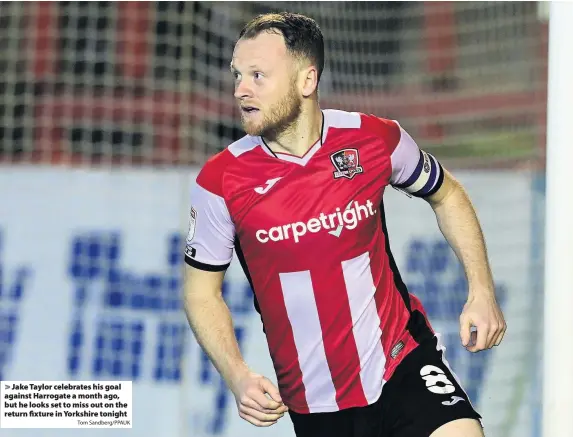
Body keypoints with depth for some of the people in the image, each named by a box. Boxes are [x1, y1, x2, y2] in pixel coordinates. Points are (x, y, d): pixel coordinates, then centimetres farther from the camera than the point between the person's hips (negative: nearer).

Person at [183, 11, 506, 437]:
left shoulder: (377, 139, -8)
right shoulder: (220, 181, -10)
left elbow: (446, 194, 12)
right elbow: (202, 292, 2)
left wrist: (482, 293, 3)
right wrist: (238, 376, -13)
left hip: (402, 361, -1)